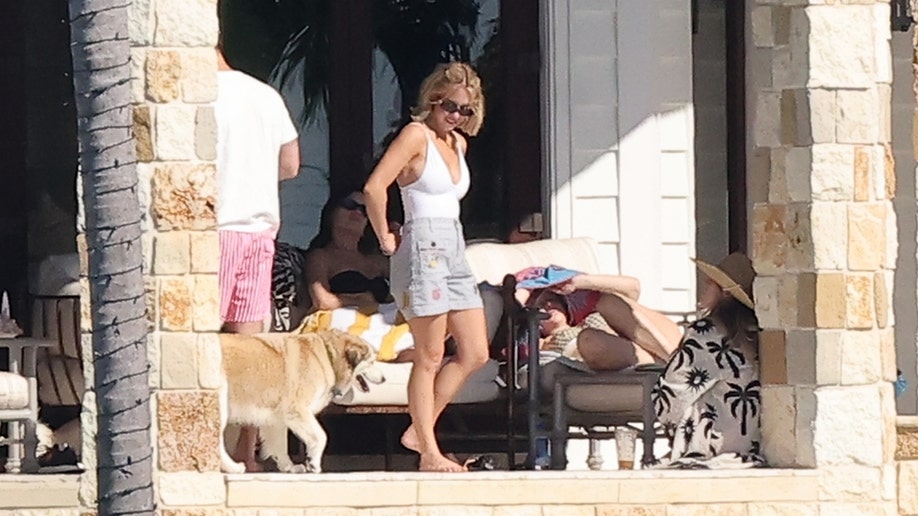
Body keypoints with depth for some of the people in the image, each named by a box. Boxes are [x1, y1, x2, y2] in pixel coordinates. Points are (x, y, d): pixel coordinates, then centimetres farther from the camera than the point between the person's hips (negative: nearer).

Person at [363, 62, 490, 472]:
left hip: (454, 250, 9)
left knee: (475, 354, 5)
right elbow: (374, 187, -18)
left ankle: (419, 430, 14)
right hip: (423, 249, -9)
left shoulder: (458, 144, 16)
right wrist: (385, 238, -10)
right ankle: (429, 453, -3)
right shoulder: (417, 135, -8)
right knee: (430, 358, -6)